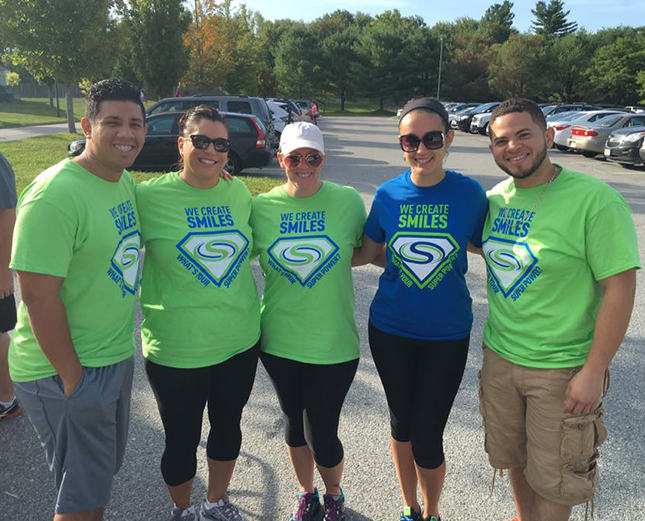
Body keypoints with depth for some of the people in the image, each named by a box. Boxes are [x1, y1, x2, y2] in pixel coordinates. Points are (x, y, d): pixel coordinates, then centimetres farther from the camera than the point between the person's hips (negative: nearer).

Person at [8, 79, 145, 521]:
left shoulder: (125, 181, 3)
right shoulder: (56, 195, -23)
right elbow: (39, 295, -23)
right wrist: (72, 377, -18)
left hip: (117, 358, 8)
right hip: (66, 372, -8)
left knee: (103, 470, 26)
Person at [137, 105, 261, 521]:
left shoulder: (240, 193, 0)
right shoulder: (150, 196, -12)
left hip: (240, 342, 4)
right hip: (176, 350, -3)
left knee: (228, 427, 22)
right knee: (182, 439, 15)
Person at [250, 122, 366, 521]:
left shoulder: (348, 200, -6)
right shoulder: (262, 206, -3)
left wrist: (328, 260, -4)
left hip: (334, 343, -2)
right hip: (280, 340, 2)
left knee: (322, 435, 5)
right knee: (295, 423, 20)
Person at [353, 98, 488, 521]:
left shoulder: (470, 193, -10)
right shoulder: (388, 194, -5)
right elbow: (367, 253, 4)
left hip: (447, 334, -2)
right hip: (391, 330, 2)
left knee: (427, 438, 5)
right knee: (402, 423, 18)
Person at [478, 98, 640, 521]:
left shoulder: (595, 199, -18)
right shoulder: (496, 197, 1)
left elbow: (620, 287, -17)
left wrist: (593, 372, -18)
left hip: (562, 369, -5)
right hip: (499, 356, 6)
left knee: (552, 476, 11)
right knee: (513, 457, 23)